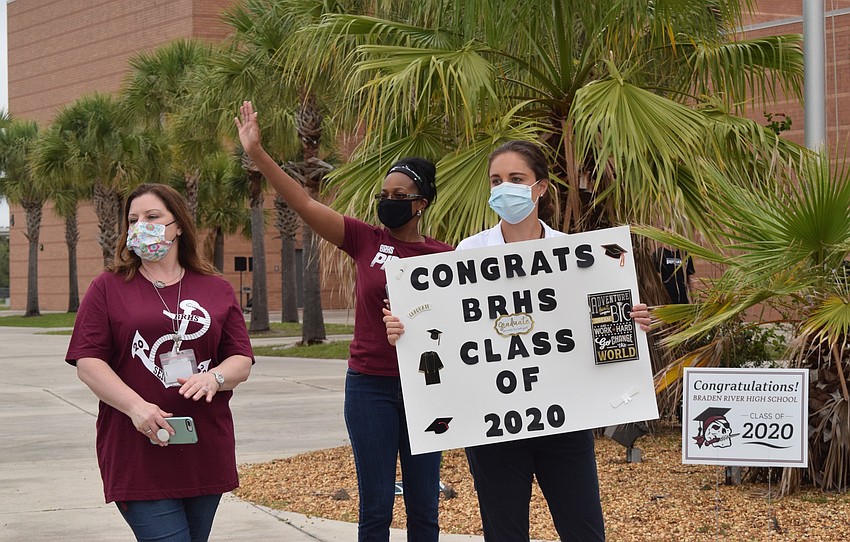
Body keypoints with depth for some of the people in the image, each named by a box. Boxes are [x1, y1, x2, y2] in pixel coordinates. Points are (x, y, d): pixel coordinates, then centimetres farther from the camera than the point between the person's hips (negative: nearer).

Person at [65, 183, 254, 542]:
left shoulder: (217, 290, 12)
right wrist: (136, 406, -18)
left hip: (205, 455, 4)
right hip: (138, 455, -3)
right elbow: (87, 362, -3)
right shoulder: (108, 288, 5)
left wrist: (214, 377, -15)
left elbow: (242, 361, 8)